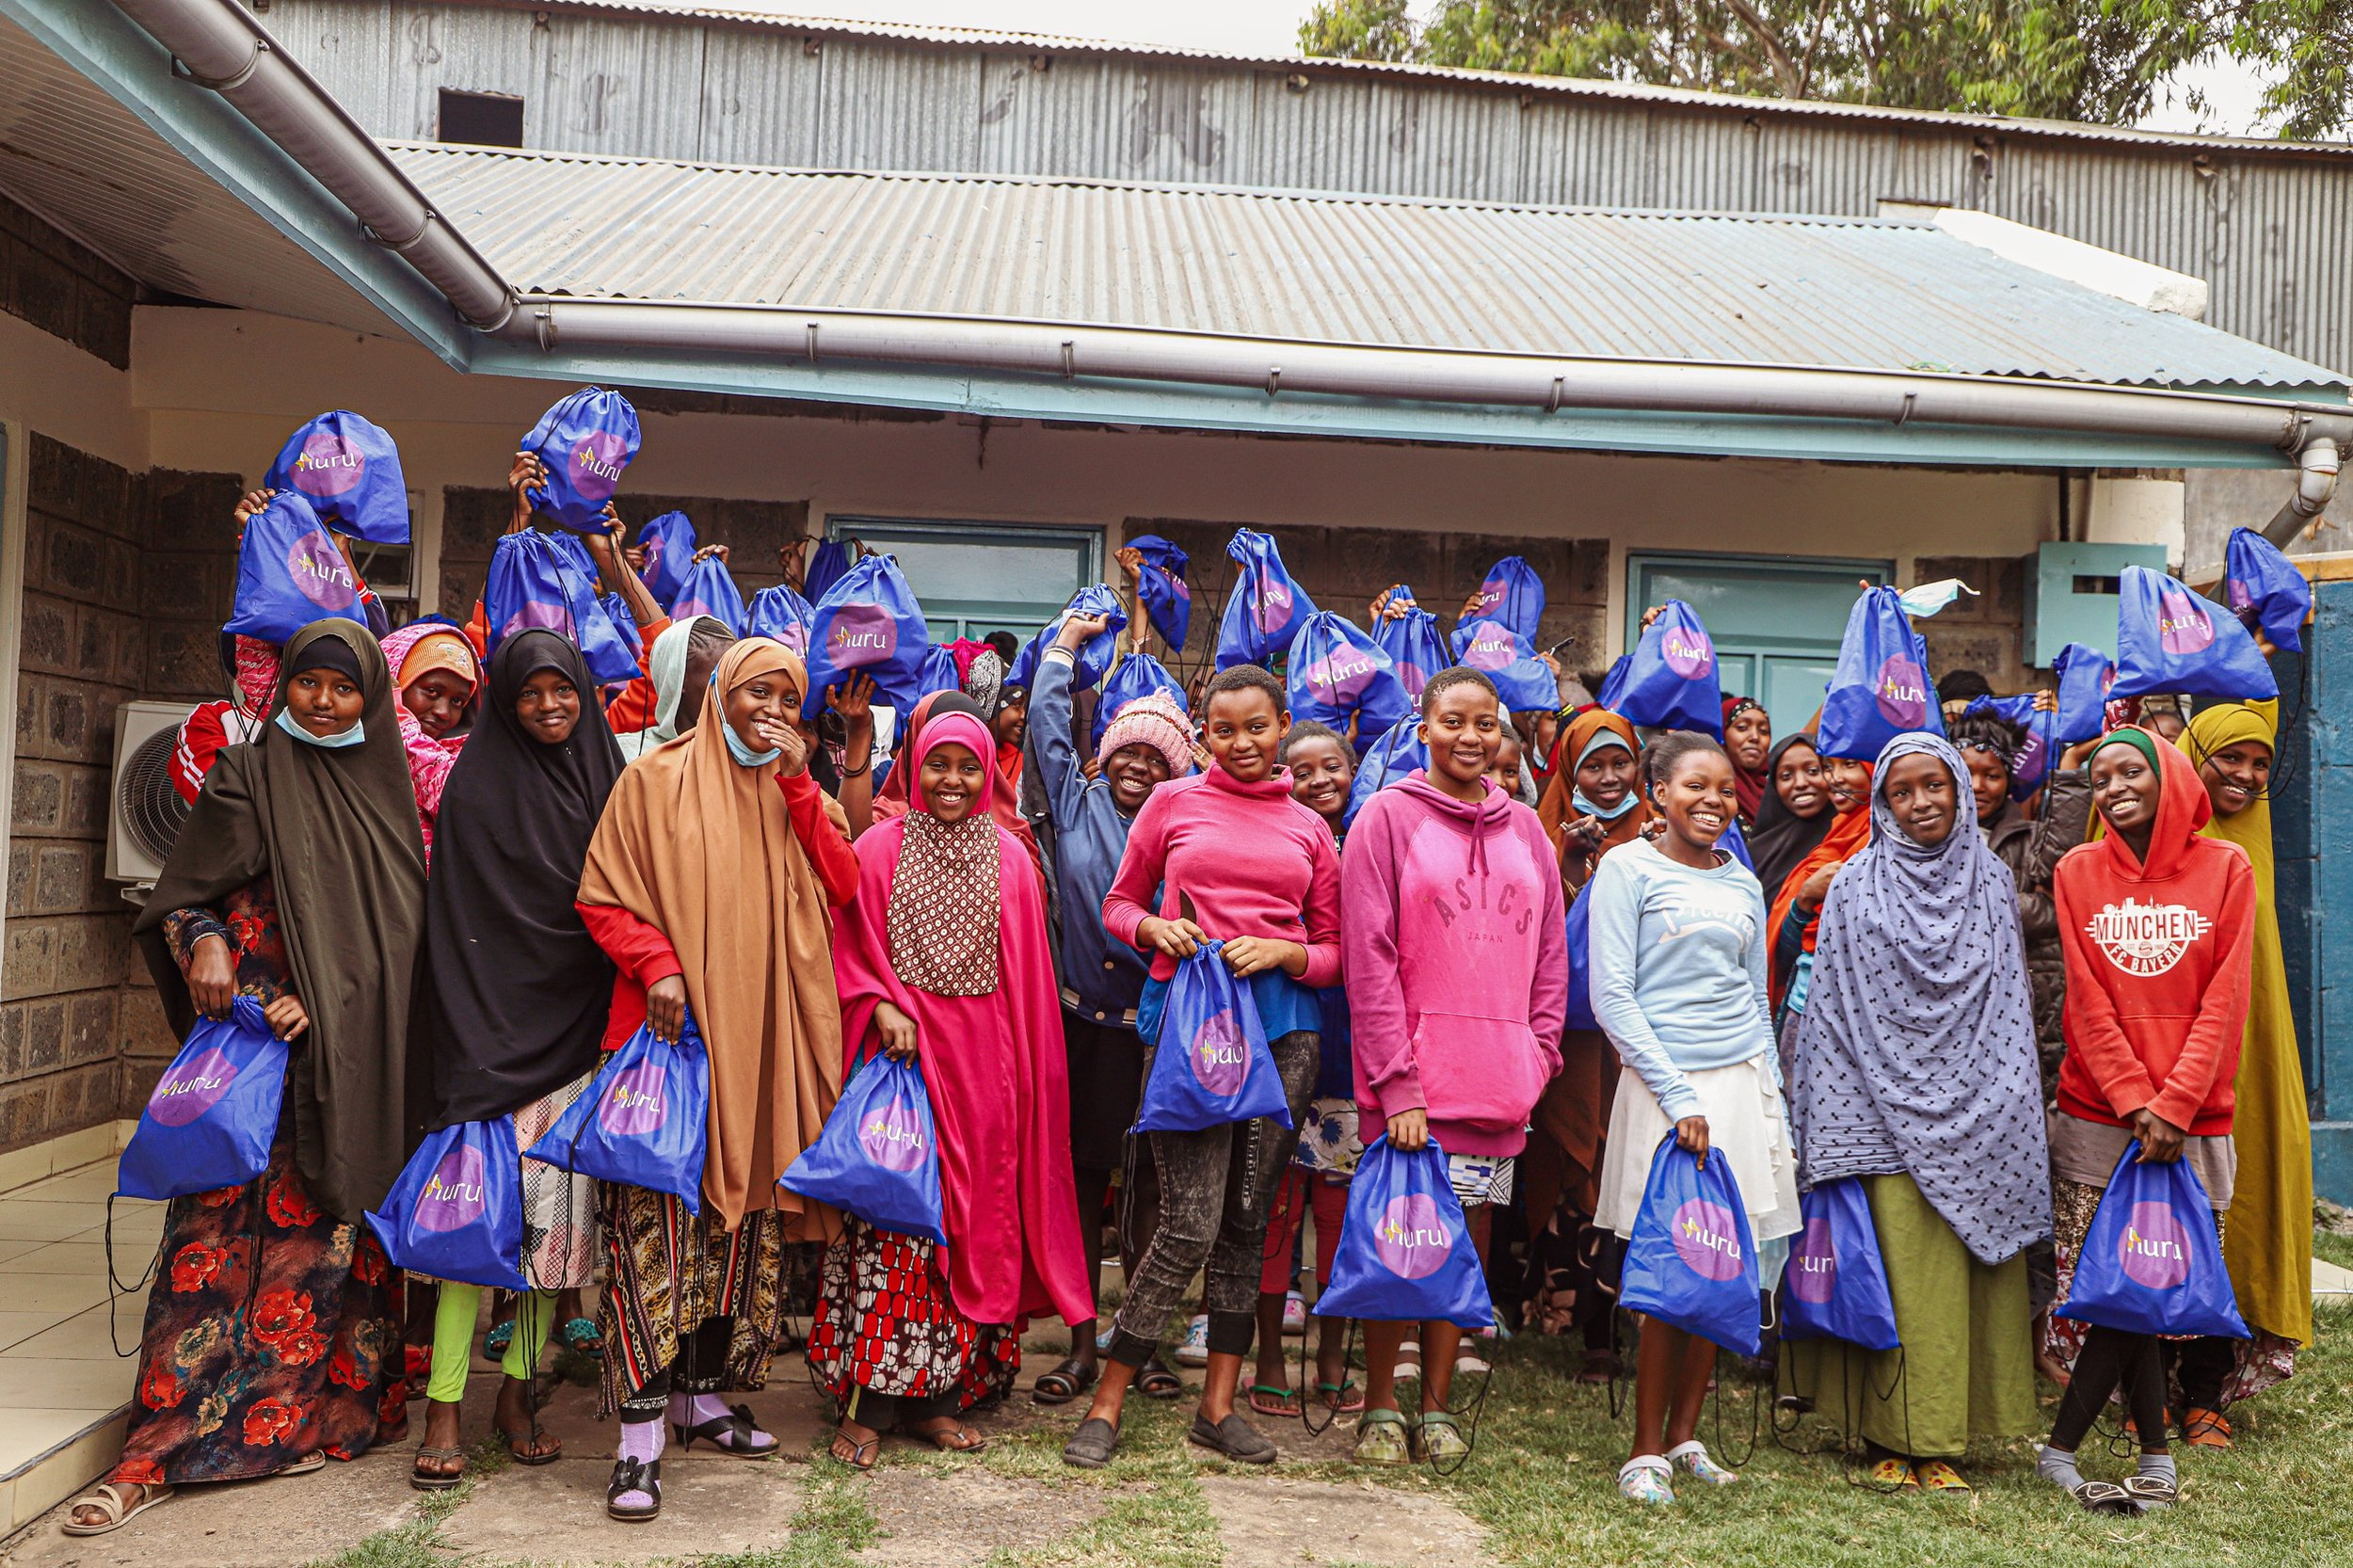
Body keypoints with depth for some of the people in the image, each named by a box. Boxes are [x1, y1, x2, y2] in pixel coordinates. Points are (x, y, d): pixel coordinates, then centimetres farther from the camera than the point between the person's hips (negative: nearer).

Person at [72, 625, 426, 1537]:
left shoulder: (388, 790, 11)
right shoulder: (248, 777, 3)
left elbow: (399, 931, 9)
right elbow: (180, 898, 4)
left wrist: (322, 999, -4)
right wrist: (203, 942, -18)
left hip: (352, 1056, 3)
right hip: (252, 1041, -3)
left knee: (332, 1218, 4)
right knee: (224, 1226, -7)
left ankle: (299, 1416, 15)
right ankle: (161, 1448, 0)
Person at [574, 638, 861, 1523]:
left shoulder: (799, 793, 14)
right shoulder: (655, 779, 3)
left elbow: (841, 887, 0)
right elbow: (601, 897, 0)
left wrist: (796, 785, -7)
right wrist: (657, 961, -16)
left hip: (764, 1036, 5)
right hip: (671, 1025, -4)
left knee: (744, 1213, 8)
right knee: (655, 1217, -10)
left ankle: (701, 1393, 22)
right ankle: (641, 1433, -6)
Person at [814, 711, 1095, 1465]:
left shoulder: (1010, 860, 8)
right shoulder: (880, 850, 3)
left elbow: (1027, 980, 9)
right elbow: (852, 952, 4)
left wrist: (1027, 1072, 5)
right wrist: (882, 1008, -13)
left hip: (981, 1063, 2)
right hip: (900, 1055, -2)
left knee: (974, 1218, 4)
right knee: (890, 1215, -7)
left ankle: (937, 1394, 16)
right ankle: (871, 1401, 2)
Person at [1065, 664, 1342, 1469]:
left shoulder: (1309, 829, 13)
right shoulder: (1173, 804, 8)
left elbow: (1334, 950, 13)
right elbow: (1118, 904, 13)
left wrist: (1281, 952, -7)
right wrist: (1154, 927, -7)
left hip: (1283, 1022, 3)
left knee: (1247, 1219, 6)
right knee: (1191, 1222, -8)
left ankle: (1219, 1403, 20)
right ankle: (1107, 1402, 6)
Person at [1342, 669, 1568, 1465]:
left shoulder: (1525, 827, 13)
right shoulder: (1387, 816, -2)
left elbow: (1550, 953, 15)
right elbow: (1369, 956, -7)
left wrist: (1539, 1054, 4)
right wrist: (1395, 1078, -13)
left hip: (1498, 1075, 4)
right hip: (1410, 1073, -4)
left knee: (1470, 1234, 9)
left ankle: (1436, 1404, 22)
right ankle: (1380, 1407, 17)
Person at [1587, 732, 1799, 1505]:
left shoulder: (1742, 883, 15)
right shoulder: (1629, 869, -2)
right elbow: (1612, 996, -8)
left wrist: (1774, 1107, 12)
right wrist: (1678, 1095, -13)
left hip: (1743, 1085, 5)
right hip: (1665, 1084, -5)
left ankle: (1684, 1438, 20)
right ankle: (1647, 1450, 9)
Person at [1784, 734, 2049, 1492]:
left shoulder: (1992, 881, 11)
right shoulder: (1856, 887, 2)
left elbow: (2012, 1000, 15)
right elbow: (1833, 1005, 0)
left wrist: (2009, 1103, 8)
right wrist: (1831, 1119, -4)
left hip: (1977, 1110, 3)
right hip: (1891, 1108, -3)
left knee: (1971, 1270, 3)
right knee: (1908, 1269, -4)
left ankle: (1947, 1436, 13)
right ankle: (1900, 1436, 6)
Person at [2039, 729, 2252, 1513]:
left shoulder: (2226, 868, 2)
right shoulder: (2078, 871, 4)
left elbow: (2223, 1001, -3)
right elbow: (2088, 1003, 0)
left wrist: (2173, 1104, -11)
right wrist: (2134, 1101, -10)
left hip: (2194, 1122, 0)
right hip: (2097, 1118, 0)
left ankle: (2059, 1450, 12)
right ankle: (2156, 1462, 13)